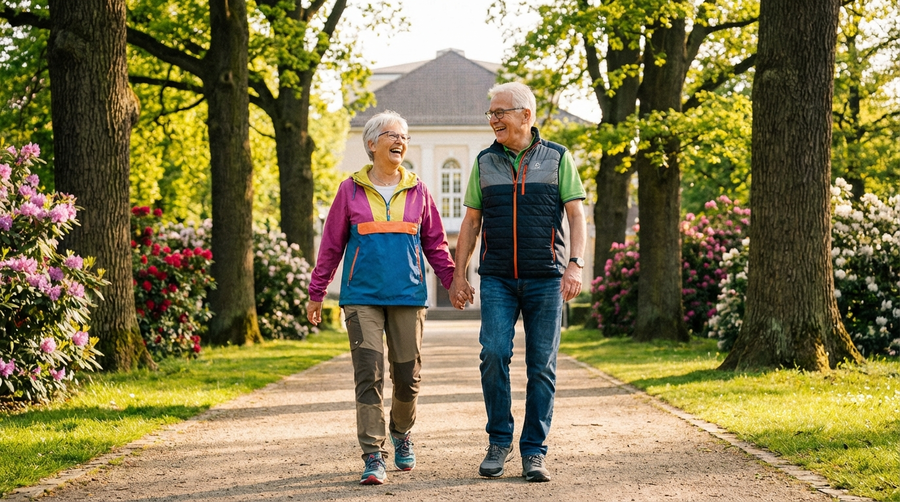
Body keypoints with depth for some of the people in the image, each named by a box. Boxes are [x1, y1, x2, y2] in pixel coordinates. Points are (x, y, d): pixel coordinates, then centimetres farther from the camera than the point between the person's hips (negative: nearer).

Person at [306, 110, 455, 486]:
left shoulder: (417, 191, 9)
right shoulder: (351, 190, 4)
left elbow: (435, 243, 15)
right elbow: (331, 244, 8)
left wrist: (452, 280, 5)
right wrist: (316, 293, 9)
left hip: (408, 296, 2)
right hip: (362, 296, -2)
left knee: (408, 376, 4)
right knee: (369, 374, -9)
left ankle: (401, 432, 33)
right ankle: (374, 457, -5)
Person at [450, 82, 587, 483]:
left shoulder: (557, 158, 4)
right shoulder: (485, 161, 10)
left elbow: (575, 214, 1)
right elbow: (471, 221, 13)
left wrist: (575, 264, -13)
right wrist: (458, 274, 7)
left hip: (545, 278, -1)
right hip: (497, 279, 1)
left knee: (542, 366, 0)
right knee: (494, 354, -13)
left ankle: (533, 452, 7)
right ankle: (499, 442, 2)